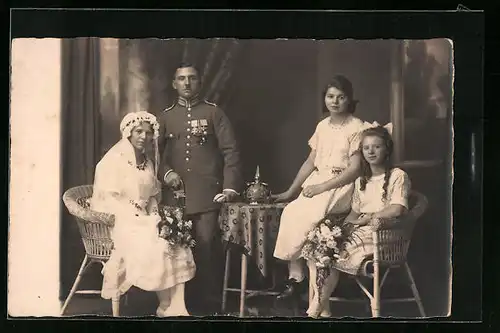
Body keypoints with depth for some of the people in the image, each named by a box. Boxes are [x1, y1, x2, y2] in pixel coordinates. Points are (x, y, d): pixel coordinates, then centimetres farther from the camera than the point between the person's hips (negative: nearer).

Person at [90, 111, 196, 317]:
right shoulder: (113, 161, -8)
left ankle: (176, 307, -21)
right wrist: (138, 219, -20)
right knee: (156, 247, -29)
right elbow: (109, 200, -15)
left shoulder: (149, 163, 14)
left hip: (143, 221, 6)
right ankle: (165, 306, -12)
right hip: (118, 223, -6)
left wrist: (154, 217, -3)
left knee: (178, 243, -18)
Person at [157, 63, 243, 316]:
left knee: (206, 245, -11)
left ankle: (209, 303, 0)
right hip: (175, 194, 3)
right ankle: (183, 302, 13)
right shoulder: (166, 117, 16)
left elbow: (230, 151, 3)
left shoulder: (214, 112, 8)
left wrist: (230, 188, -6)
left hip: (207, 193, -2)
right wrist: (166, 173, -3)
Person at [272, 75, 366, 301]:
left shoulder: (357, 128, -6)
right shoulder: (322, 126, 13)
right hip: (316, 183, 6)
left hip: (341, 186, -6)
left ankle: (296, 277, -12)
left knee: (304, 216, -28)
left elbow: (355, 169, -12)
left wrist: (321, 188, -18)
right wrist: (290, 191, 9)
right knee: (291, 213, -22)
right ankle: (295, 276, -19)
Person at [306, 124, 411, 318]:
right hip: (358, 230, 7)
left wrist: (367, 218, -9)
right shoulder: (360, 181, 22)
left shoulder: (397, 176, 0)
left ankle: (314, 310, -18)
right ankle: (323, 310, -22)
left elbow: (397, 209, -12)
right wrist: (343, 224, -2)